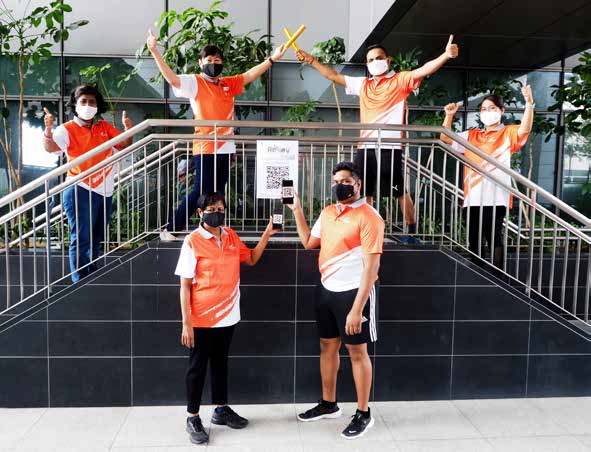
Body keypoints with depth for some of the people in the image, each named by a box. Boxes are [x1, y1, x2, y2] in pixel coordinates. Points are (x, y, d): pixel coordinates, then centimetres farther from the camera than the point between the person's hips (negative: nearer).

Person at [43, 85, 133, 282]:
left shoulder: (104, 127, 12)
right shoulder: (67, 129, -3)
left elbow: (124, 145, 8)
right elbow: (51, 147, -18)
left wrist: (128, 129, -11)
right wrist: (48, 129, -38)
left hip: (104, 191, 6)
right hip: (81, 191, -6)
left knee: (96, 239, 16)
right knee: (81, 239, -5)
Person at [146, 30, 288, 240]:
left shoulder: (229, 84, 16)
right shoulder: (194, 82, 0)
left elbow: (250, 74, 17)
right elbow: (171, 77, -13)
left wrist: (272, 59, 10)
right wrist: (154, 51, -23)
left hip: (225, 148, 6)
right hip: (205, 148, -6)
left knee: (217, 193, 11)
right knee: (200, 191, -7)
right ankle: (170, 229, 4)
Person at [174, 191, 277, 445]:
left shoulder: (231, 236, 4)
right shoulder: (192, 241, -12)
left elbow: (251, 260, 18)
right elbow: (185, 285, -12)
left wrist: (266, 235, 6)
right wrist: (186, 323, -15)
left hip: (227, 316, 5)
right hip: (202, 319, -5)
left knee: (220, 363, 19)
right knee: (197, 367, 9)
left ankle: (221, 410, 35)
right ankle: (193, 418, 24)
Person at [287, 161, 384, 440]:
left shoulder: (368, 217, -16)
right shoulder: (328, 212, 8)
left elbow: (371, 266, -20)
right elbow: (308, 242, 18)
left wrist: (357, 309, -23)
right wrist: (297, 210, 10)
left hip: (353, 292, -7)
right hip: (326, 290, 7)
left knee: (357, 353, 5)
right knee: (327, 347, 17)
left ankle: (363, 414, 22)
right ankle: (328, 404, 34)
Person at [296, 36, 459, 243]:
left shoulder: (400, 80, 6)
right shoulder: (362, 84, 20)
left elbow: (423, 70, -8)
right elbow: (333, 75, 27)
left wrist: (446, 55, -24)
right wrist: (311, 60, 27)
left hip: (390, 147, -5)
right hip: (365, 147, 5)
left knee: (400, 192, 0)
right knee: (363, 192, 9)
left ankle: (412, 232, 12)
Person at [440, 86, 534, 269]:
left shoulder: (508, 133, 6)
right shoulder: (471, 135, 21)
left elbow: (524, 129, -13)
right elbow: (446, 139, 19)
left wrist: (529, 103, -26)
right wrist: (449, 116, 7)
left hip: (495, 198, -5)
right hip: (472, 198, 6)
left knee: (494, 238, -8)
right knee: (474, 240, 10)